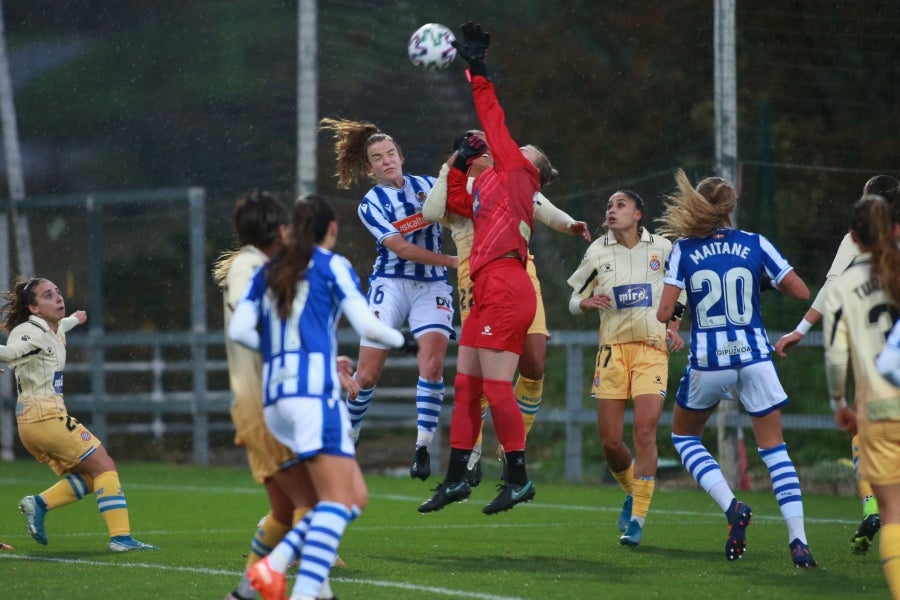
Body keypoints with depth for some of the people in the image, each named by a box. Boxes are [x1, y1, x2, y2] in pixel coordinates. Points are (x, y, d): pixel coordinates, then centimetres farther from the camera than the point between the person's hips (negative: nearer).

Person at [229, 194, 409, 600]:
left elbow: (239, 330, 10)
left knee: (355, 496, 9)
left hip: (275, 392, 7)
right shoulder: (332, 266, 4)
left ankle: (274, 565, -5)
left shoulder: (268, 271, 19)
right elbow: (367, 326, -3)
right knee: (338, 499, -11)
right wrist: (401, 339, 17)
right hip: (315, 388, -7)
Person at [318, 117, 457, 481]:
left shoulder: (428, 185, 9)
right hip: (391, 284, -1)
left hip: (432, 286, 1)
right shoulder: (371, 204, 0)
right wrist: (453, 261, -18)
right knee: (367, 374, -6)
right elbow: (401, 248, -11)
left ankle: (423, 448, -16)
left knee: (432, 363, -20)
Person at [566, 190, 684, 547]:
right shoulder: (597, 252, 6)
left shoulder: (662, 248, 4)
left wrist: (673, 327, 5)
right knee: (610, 440, -3)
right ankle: (632, 493, 27)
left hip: (652, 348, -2)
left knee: (645, 432, -16)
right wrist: (587, 302, -9)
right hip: (612, 348, 2)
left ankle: (637, 519, -11)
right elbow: (574, 301, 13)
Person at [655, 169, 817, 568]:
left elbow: (664, 313, -7)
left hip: (707, 362, -1)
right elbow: (800, 292, 0)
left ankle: (732, 507, -1)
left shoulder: (683, 250, -3)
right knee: (774, 448, 6)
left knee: (684, 437, 21)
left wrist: (669, 317, 16)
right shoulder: (756, 245, 0)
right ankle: (798, 540, -8)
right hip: (754, 358, 1)